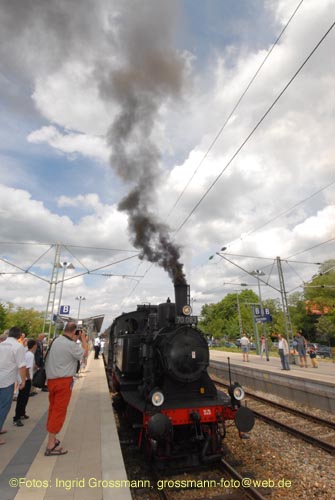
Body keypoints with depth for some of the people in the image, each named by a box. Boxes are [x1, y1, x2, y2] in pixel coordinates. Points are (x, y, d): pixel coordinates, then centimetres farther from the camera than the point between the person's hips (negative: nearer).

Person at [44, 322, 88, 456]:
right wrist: (83, 339, -2)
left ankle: (51, 439, 32)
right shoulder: (70, 344, -23)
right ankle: (51, 446, 7)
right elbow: (84, 353, -11)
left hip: (52, 379, 9)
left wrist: (78, 340, 7)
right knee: (59, 411, 1)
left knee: (53, 409, 19)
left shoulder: (56, 340, 4)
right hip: (63, 381, -9)